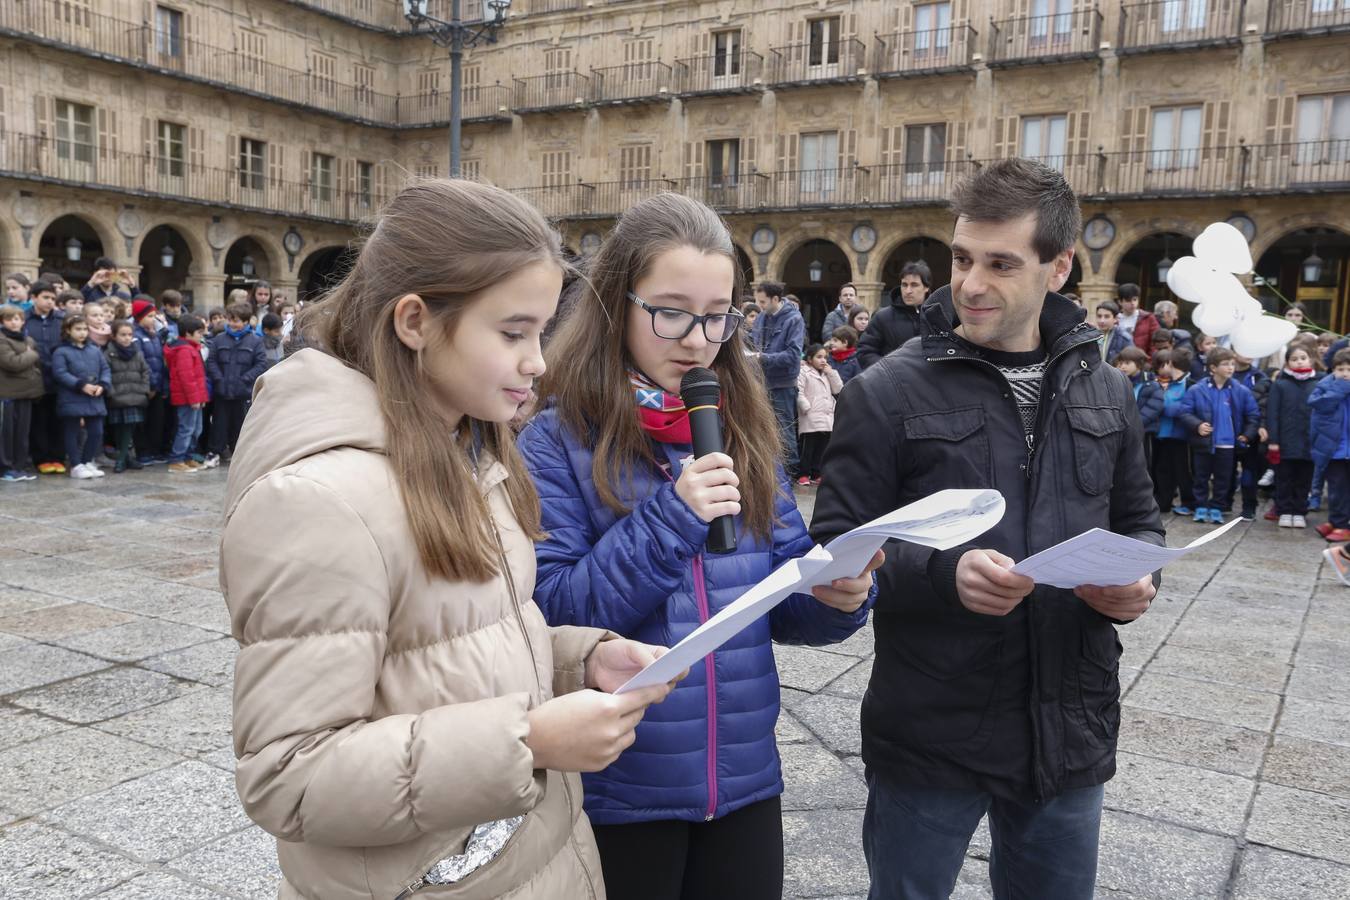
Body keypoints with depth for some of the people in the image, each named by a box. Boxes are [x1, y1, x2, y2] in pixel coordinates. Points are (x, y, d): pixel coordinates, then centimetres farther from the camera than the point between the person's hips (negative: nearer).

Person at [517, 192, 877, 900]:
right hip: (618, 790, -4)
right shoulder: (558, 438, -11)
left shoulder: (744, 429, 2)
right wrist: (667, 521, -24)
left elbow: (783, 596, 4)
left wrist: (836, 596, -16)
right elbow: (547, 617, -17)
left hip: (745, 779, 4)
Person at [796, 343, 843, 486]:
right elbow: (799, 392, -10)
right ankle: (804, 474, 1)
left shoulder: (828, 374, 21)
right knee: (807, 447, -4)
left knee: (822, 447, 9)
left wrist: (831, 372, 5)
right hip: (810, 419, -7)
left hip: (827, 417, 7)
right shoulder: (804, 372, -2)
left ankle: (816, 474, 15)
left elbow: (838, 389, 12)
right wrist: (807, 408, -17)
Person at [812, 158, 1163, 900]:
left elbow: (1138, 524, 15)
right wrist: (944, 573, -28)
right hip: (930, 737, -4)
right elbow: (836, 549, -11)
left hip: (1069, 733, 4)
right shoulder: (887, 393, -10)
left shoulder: (1104, 394, 5)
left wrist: (1137, 579, -7)